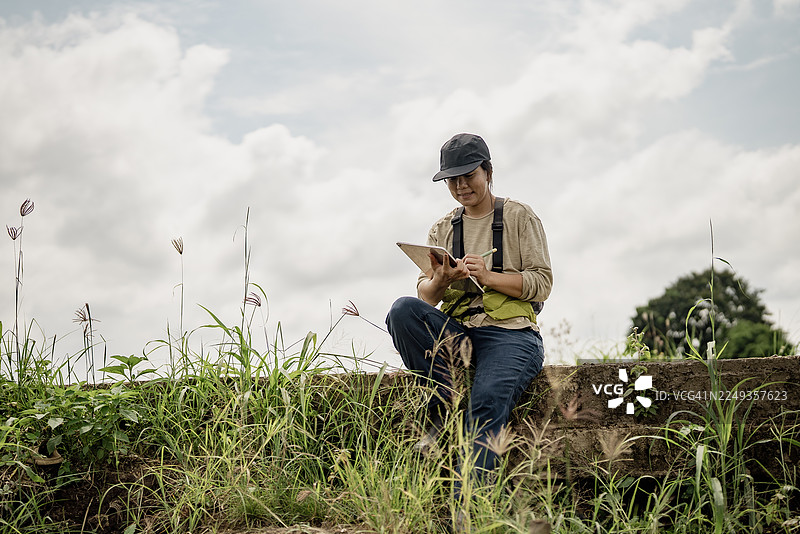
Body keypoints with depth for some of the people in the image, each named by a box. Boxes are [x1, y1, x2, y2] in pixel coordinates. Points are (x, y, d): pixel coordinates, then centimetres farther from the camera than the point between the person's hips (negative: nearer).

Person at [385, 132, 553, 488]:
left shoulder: (520, 217, 9)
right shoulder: (441, 230, 19)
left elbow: (542, 283, 0)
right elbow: (426, 294, 10)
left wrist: (486, 276, -15)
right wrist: (440, 281, -15)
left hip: (511, 332, -4)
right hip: (454, 333, 4)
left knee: (487, 402, -32)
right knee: (403, 309, -26)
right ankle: (445, 404, -20)